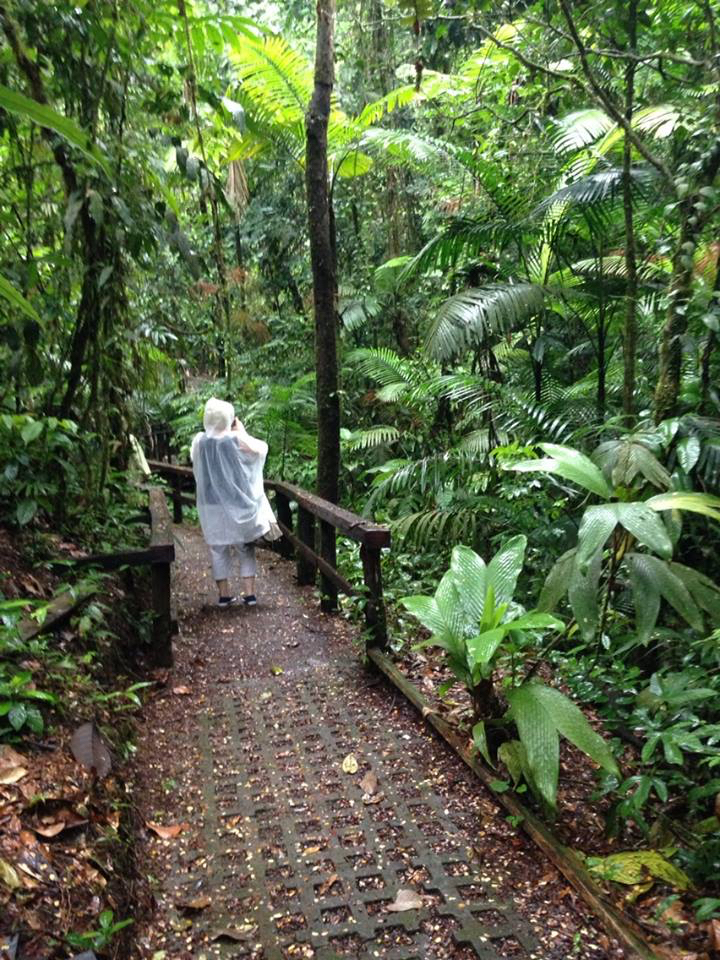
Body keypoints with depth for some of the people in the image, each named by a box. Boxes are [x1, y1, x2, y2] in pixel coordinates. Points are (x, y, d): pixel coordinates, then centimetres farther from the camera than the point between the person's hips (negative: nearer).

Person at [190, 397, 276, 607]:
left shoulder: (199, 440, -7)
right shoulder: (237, 439, -14)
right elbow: (261, 448, 2)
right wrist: (242, 431, 9)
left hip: (211, 505, 2)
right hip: (238, 505, -2)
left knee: (218, 550, 11)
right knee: (245, 550, 10)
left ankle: (224, 594, 15)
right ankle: (249, 593, 9)